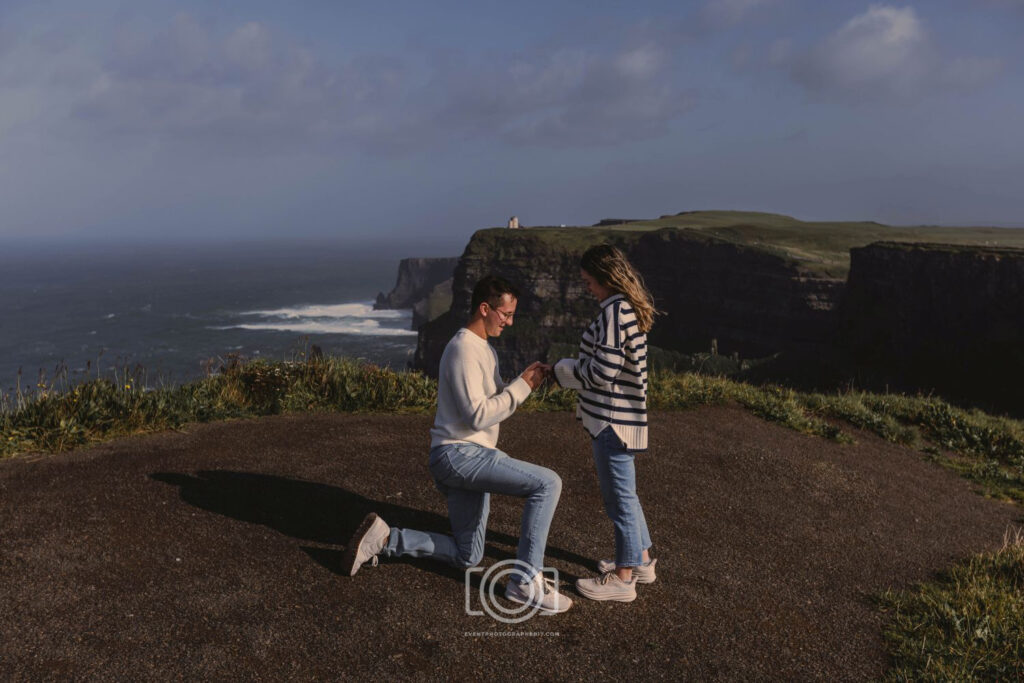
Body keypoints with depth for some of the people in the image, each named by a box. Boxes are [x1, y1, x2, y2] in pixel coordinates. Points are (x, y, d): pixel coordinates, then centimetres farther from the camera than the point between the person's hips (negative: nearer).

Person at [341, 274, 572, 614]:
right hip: (459, 454, -10)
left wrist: (525, 379, 2)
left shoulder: (483, 349, 18)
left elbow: (495, 400, 17)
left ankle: (384, 539, 14)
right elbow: (477, 416, -21)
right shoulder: (463, 350, -15)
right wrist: (522, 387, -16)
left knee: (467, 556, 15)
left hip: (467, 457, 10)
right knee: (547, 483, -19)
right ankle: (526, 581, -14)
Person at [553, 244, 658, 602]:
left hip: (613, 421, -10)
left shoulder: (614, 311, -20)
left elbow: (603, 371, -23)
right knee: (624, 492, 21)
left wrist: (567, 370, -7)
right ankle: (641, 560, 35)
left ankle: (623, 578, 15)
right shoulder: (631, 309, 11)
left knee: (619, 496, 2)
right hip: (620, 416, 10)